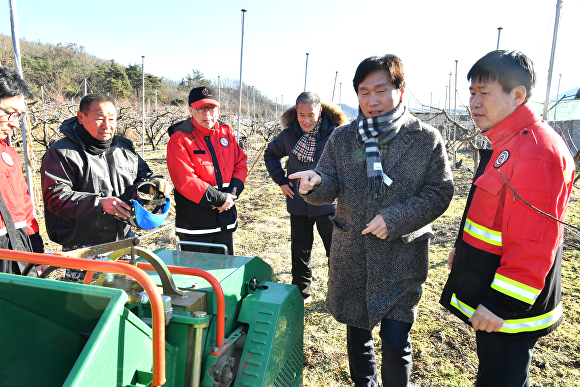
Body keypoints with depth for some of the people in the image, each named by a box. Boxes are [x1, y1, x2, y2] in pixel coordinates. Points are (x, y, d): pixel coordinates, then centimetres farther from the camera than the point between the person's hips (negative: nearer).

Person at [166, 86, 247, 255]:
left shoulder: (226, 132, 6)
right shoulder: (179, 139, -12)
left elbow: (241, 163, 8)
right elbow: (185, 181, -20)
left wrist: (232, 193, -9)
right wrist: (220, 199, -18)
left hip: (225, 222, 6)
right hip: (194, 226, -5)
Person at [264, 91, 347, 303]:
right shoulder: (289, 134, -1)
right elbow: (270, 154, 17)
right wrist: (281, 180, 6)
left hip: (328, 204, -3)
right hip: (298, 205, 3)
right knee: (300, 251, 14)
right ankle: (302, 292, 32)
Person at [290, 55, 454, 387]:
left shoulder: (427, 139, -4)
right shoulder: (342, 138, 2)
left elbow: (439, 193, -6)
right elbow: (330, 187, -2)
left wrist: (394, 220, -18)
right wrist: (315, 183, -27)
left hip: (402, 258, -2)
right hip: (351, 256, 3)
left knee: (395, 342, 0)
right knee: (357, 334, 19)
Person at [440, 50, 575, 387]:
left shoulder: (537, 150, -23)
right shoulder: (504, 143, 10)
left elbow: (533, 244, -26)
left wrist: (502, 303, -23)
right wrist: (466, 250, 22)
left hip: (510, 309, -10)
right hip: (488, 294, 10)